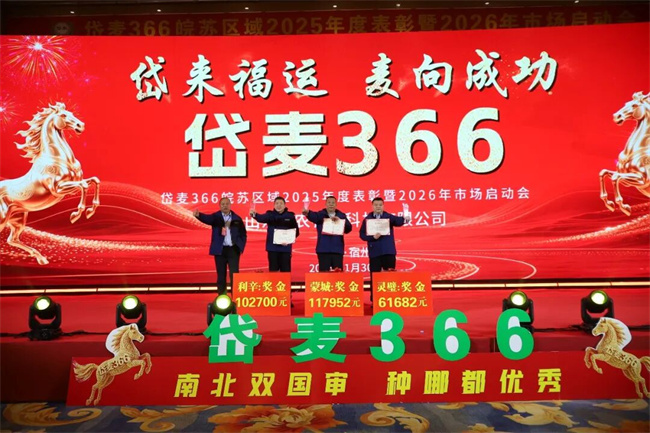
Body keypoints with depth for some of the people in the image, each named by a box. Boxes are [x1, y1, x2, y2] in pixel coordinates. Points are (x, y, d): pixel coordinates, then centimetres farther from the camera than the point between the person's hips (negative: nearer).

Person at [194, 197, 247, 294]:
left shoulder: (237, 218, 6)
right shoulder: (216, 216, 1)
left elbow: (243, 234, 9)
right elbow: (207, 218, -21)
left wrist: (241, 248, -1)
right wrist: (198, 215, -43)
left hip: (233, 250, 0)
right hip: (220, 250, 0)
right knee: (221, 274, 6)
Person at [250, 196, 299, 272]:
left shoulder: (290, 216, 4)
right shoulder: (270, 214, 4)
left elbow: (296, 231, 6)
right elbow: (261, 218, -18)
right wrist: (254, 214, -40)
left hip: (285, 248, 0)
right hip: (272, 247, 1)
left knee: (285, 270, 3)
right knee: (273, 270, 6)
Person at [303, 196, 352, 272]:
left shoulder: (341, 215, 13)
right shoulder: (321, 215, 5)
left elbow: (348, 228, 2)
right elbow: (314, 216, -19)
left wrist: (339, 221, -14)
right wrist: (307, 213, -42)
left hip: (337, 249, 2)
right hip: (323, 249, -1)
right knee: (323, 272, 0)